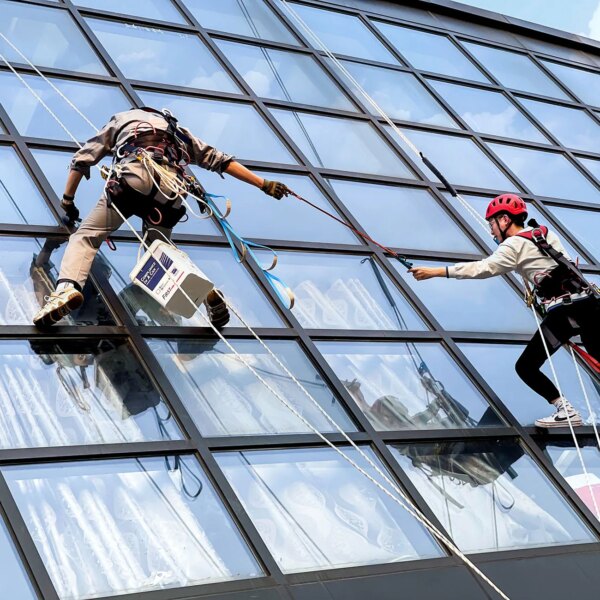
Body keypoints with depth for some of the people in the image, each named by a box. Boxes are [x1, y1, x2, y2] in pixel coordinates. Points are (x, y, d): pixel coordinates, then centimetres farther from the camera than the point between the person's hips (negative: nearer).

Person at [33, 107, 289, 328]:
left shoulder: (120, 120, 37)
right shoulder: (176, 130, 41)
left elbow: (81, 160, 31)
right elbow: (220, 160, 35)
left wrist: (68, 200, 40)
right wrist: (264, 184, 35)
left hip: (133, 177, -3)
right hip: (171, 187, 3)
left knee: (86, 236, 4)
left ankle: (67, 287, -26)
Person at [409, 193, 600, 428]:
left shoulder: (515, 245, -5)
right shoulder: (547, 234, 16)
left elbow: (482, 268, -13)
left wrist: (435, 271, -13)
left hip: (563, 312, -8)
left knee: (525, 367, 0)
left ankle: (566, 411, -1)